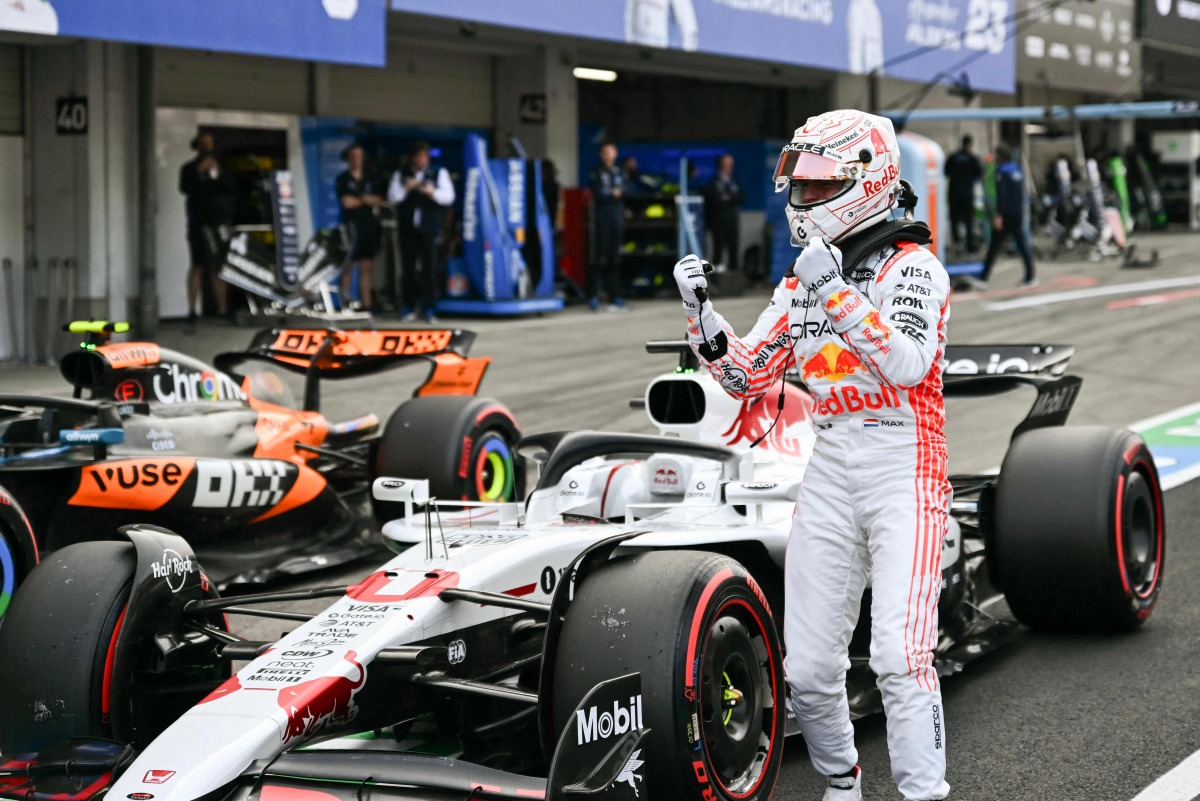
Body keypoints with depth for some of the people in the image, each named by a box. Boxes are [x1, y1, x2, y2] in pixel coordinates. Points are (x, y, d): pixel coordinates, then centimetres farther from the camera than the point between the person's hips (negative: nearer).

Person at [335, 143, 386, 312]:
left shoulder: (371, 179, 17)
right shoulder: (342, 180, 4)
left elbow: (379, 201, 6)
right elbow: (347, 202, -8)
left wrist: (359, 199, -9)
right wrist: (367, 200, 4)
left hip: (370, 226, 4)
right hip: (351, 226, -4)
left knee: (366, 267, 3)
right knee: (349, 266, -6)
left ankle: (366, 303, 2)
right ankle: (346, 302, -6)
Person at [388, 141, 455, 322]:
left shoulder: (439, 173, 4)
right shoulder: (401, 174, 8)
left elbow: (449, 196, -3)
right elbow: (392, 196, -1)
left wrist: (433, 192, -20)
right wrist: (406, 188, -17)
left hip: (430, 229, -2)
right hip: (407, 229, 2)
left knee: (430, 268, -5)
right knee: (408, 268, 4)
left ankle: (429, 309, 1)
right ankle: (408, 308, 12)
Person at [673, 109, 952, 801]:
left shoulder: (912, 266, -5)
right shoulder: (803, 281, 15)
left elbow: (908, 364, -23)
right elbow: (747, 376, 14)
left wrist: (839, 293, -28)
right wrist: (701, 310, 0)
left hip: (905, 470, -6)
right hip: (829, 474, 6)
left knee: (900, 657, -17)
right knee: (808, 667, 4)